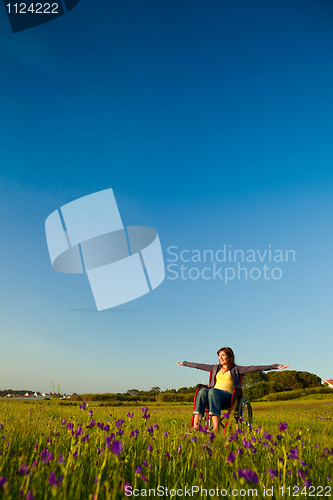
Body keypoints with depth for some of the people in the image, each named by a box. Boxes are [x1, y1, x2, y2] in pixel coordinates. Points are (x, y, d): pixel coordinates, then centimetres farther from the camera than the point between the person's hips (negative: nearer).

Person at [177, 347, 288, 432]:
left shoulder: (236, 369, 12)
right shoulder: (216, 368, 25)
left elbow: (255, 368, 1)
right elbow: (199, 365, 32)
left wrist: (276, 366, -8)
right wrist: (184, 363, 38)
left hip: (228, 396, -3)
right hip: (214, 395, 3)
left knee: (212, 391, -36)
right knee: (203, 391, -31)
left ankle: (216, 428, -46)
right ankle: (195, 426, -40)